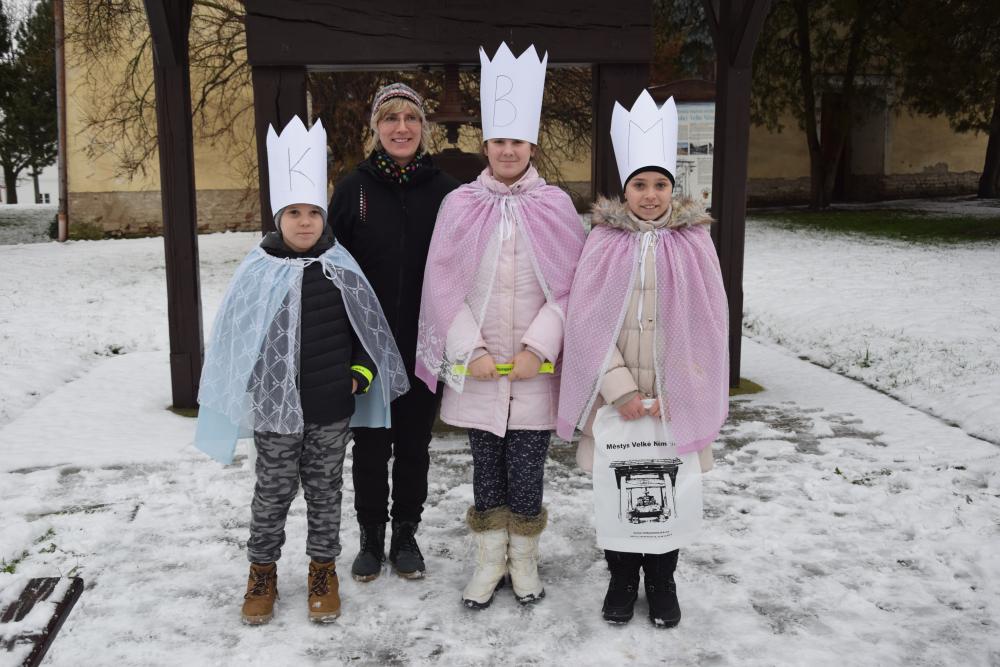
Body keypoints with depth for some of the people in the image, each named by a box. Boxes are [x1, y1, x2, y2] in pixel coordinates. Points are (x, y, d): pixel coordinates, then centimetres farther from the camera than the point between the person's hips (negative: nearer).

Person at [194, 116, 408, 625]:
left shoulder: (341, 269, -2)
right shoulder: (259, 272, -8)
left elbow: (366, 325, 7)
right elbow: (236, 337, -1)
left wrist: (361, 372, -1)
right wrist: (250, 393, -1)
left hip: (332, 408, 1)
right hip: (275, 408, -1)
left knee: (324, 488, 15)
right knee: (274, 490, 12)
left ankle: (323, 568, 32)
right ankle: (262, 570, 32)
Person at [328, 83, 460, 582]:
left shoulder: (443, 189, -1)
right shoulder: (353, 188, -1)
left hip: (424, 346, 0)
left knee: (414, 443, 12)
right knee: (370, 443, 10)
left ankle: (406, 534, 29)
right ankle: (371, 536, 27)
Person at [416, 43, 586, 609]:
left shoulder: (556, 205, -1)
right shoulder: (459, 205, 1)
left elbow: (571, 286, -3)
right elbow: (444, 285, -1)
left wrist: (539, 347, -12)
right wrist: (470, 350, -9)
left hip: (536, 367, -1)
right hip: (477, 368, 1)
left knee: (528, 467, 6)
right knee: (486, 465, 11)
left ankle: (525, 558, 27)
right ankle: (491, 559, 28)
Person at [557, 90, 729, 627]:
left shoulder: (693, 242, -2)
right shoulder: (604, 242, -3)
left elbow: (706, 326, -3)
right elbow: (588, 322, -7)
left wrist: (673, 395, -10)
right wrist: (621, 389, -15)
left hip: (674, 397, 0)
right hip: (615, 394, 0)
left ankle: (661, 580, 30)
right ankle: (621, 577, 30)